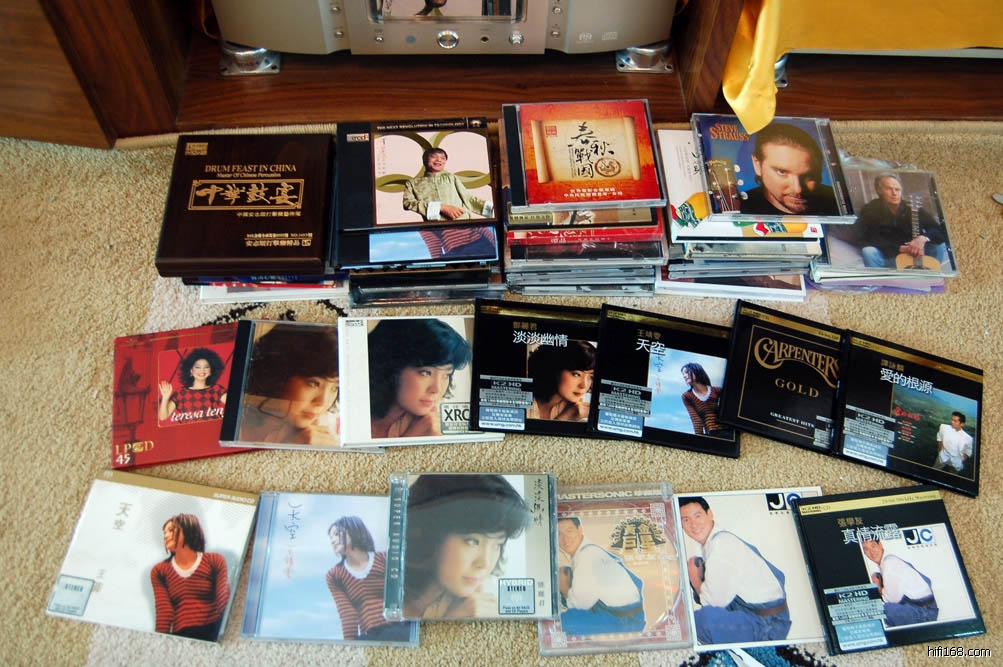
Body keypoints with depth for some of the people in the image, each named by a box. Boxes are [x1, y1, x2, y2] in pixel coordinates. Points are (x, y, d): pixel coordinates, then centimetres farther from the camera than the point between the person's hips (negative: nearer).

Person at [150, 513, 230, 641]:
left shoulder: (214, 562, 8)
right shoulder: (159, 571, 14)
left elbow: (223, 599, -1)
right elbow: (164, 611, 4)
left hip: (212, 634, -1)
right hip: (181, 637, 1)